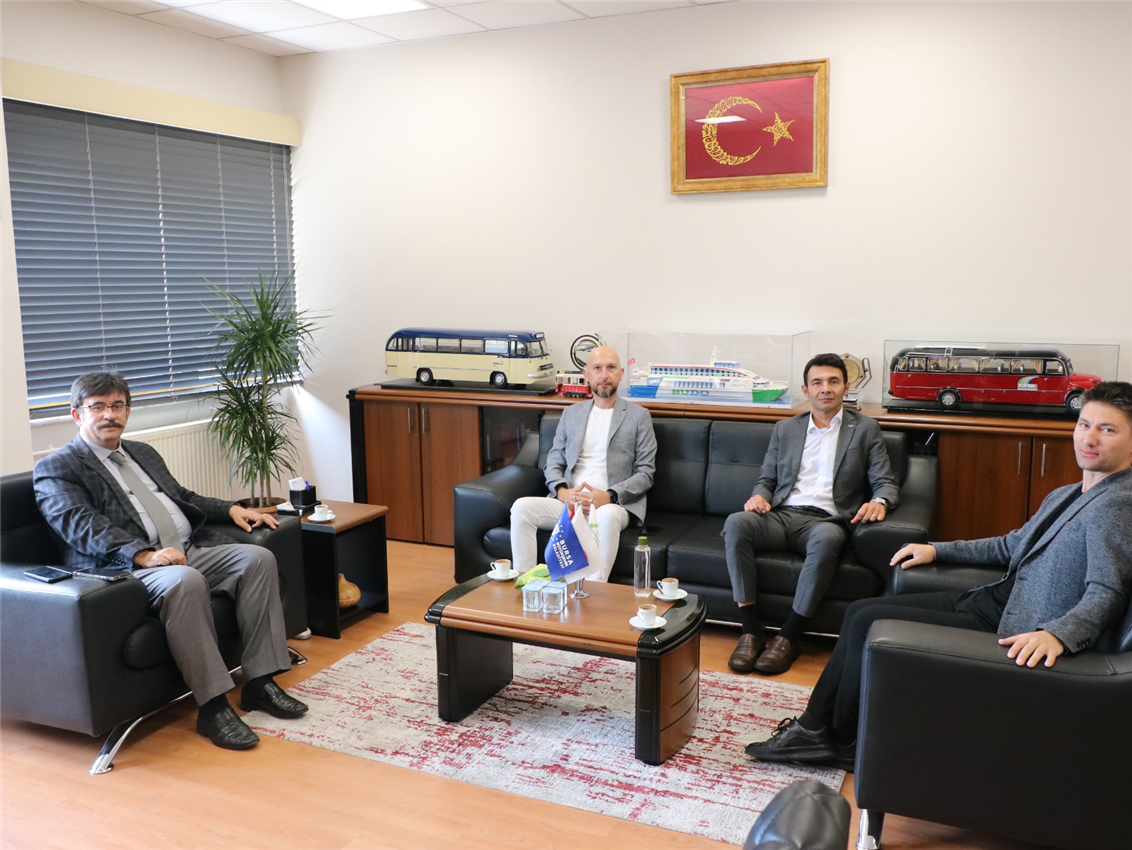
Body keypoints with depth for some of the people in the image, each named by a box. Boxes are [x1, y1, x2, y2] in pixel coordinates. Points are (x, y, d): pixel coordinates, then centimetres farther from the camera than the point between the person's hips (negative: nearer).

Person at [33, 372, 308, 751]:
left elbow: (182, 497, 35)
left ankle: (259, 681, -14)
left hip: (190, 549, 8)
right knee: (184, 581, -38)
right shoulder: (56, 468, 3)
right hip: (128, 566, -7)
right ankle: (213, 705, -30)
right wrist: (144, 554, -28)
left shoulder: (143, 453, 26)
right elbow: (82, 526, -13)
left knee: (258, 557, -15)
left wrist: (232, 509, 16)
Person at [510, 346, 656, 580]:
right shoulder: (571, 413, 19)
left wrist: (608, 496, -14)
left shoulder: (639, 416, 8)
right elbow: (554, 461, 16)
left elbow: (645, 473, 3)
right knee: (521, 506, -23)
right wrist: (562, 491, -7)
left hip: (613, 504, -3)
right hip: (569, 501, 4)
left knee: (607, 515, -39)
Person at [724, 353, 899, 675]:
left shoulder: (865, 429, 14)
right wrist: (759, 496, -5)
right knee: (736, 522, -31)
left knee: (826, 539, -40)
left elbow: (886, 482, 7)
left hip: (825, 519, -2)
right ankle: (751, 630, -26)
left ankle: (789, 636, -29)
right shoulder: (785, 429, 21)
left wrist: (879, 502, -18)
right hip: (781, 515, 3)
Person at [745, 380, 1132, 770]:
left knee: (868, 622, -13)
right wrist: (936, 549, 25)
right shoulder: (1066, 496, 16)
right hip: (992, 599, 10)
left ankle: (842, 741, 7)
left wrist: (1056, 634, -44)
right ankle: (814, 727, 5)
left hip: (1013, 632, -10)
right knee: (860, 610, 4)